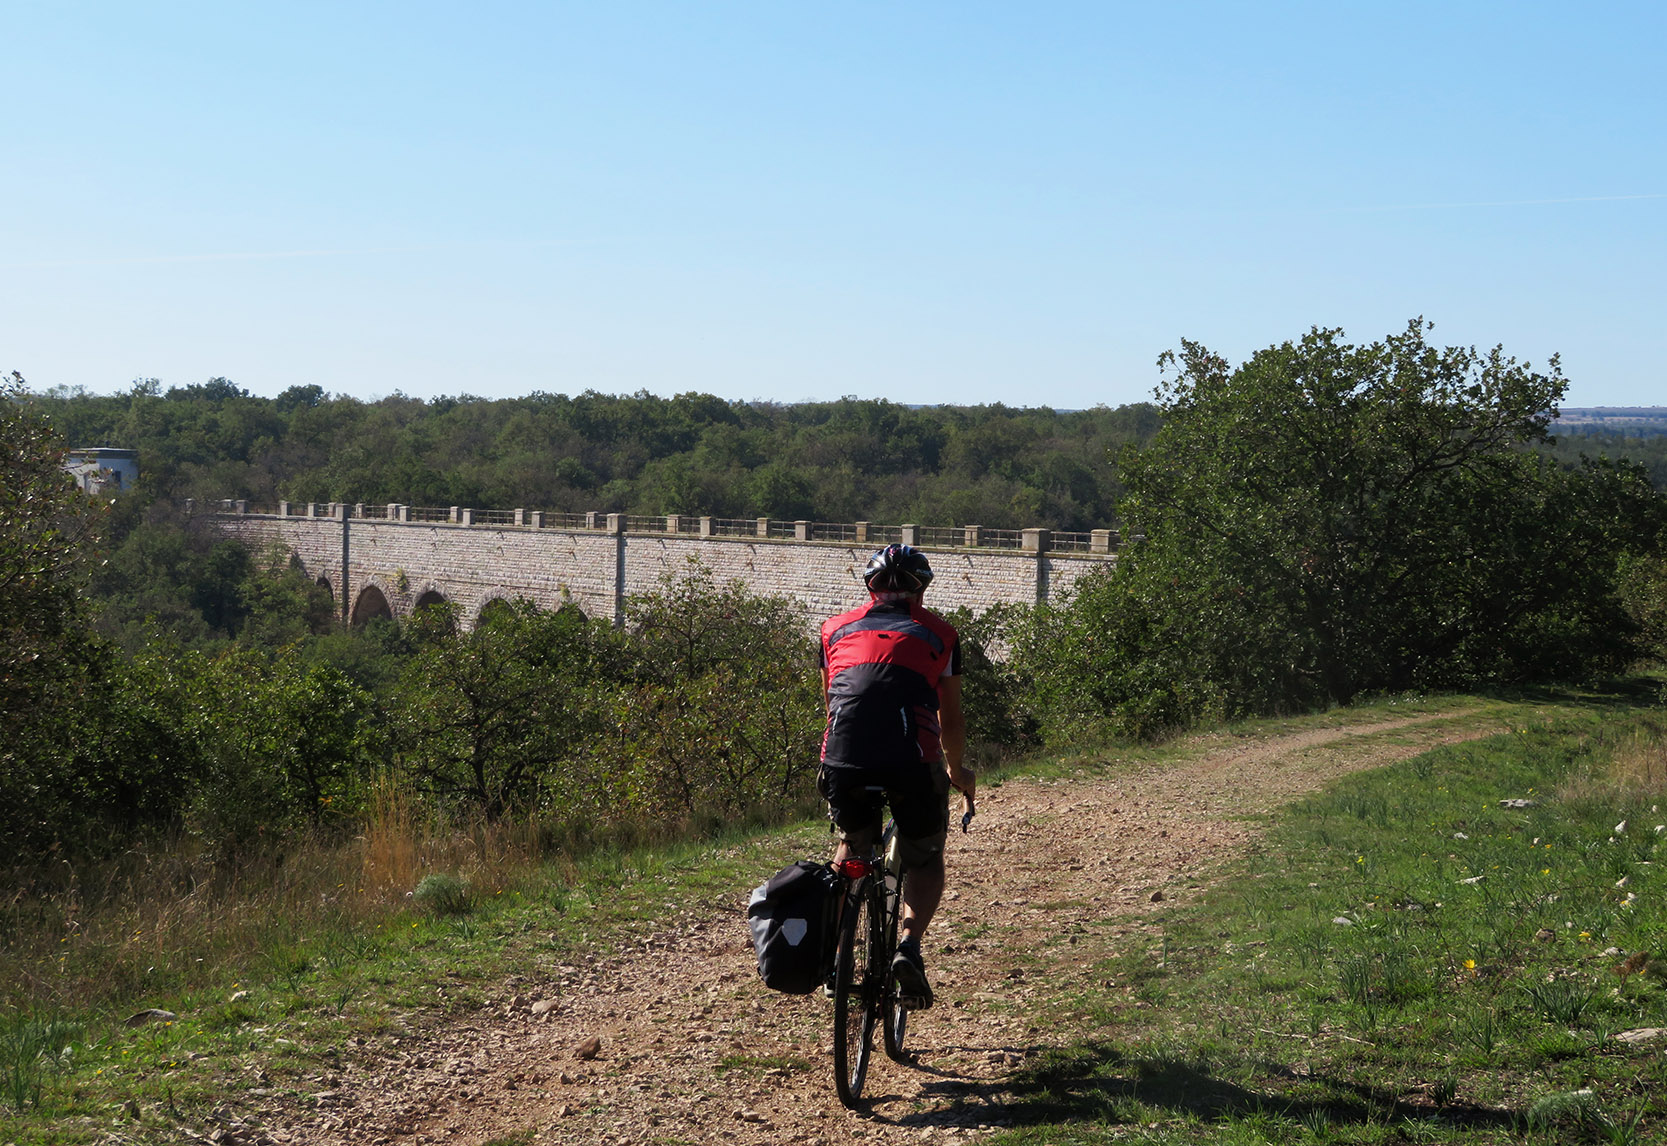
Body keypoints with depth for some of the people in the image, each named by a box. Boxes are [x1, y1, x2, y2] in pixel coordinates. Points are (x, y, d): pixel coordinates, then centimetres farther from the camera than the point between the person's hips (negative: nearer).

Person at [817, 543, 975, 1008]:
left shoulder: (836, 628, 25)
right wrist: (957, 772, 47)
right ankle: (908, 944, -4)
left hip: (843, 760, 2)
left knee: (852, 843, 30)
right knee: (925, 859, 21)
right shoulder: (938, 632, 21)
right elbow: (950, 721, 29)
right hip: (912, 760, -2)